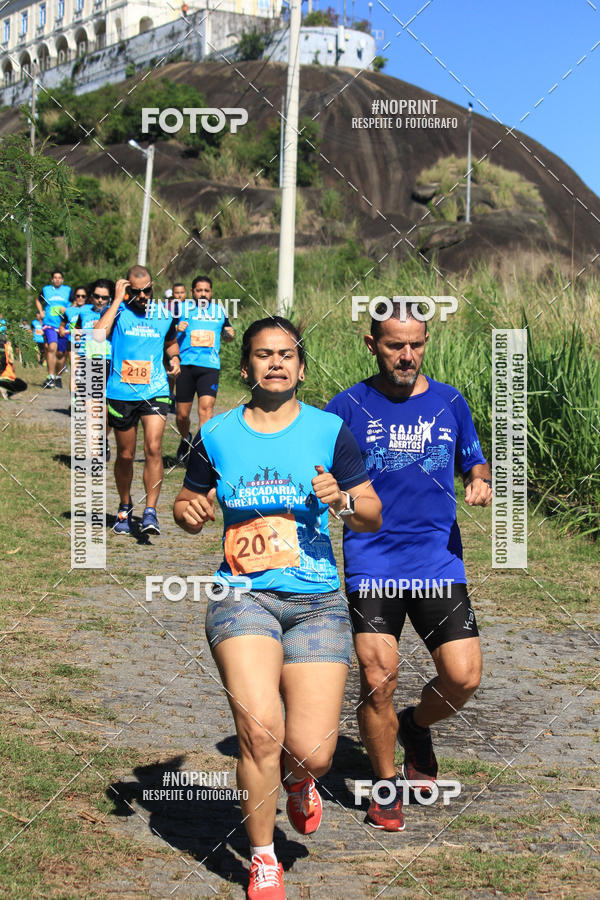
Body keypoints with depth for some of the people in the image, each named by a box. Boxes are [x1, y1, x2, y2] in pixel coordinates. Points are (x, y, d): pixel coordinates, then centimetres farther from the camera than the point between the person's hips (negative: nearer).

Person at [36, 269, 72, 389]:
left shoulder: (68, 290, 7)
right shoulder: (45, 289, 8)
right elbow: (38, 300, 25)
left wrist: (67, 310, -7)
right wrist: (41, 312, 9)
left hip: (64, 325, 2)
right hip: (49, 324, -1)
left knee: (61, 353, 6)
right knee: (52, 347, -23)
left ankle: (58, 377, 24)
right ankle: (51, 377, -22)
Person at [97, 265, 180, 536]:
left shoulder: (164, 315, 8)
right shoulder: (117, 311, -2)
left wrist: (175, 358, 5)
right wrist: (118, 300, -18)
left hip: (155, 392, 1)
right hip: (121, 392, -1)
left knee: (153, 448, -15)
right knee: (125, 455, 9)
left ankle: (150, 511, -11)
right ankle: (125, 508, 29)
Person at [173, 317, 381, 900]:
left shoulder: (329, 431, 4)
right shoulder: (216, 436, 7)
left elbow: (373, 518, 7)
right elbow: (191, 504, 19)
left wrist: (342, 501, -14)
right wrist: (187, 511, -4)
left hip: (317, 600, 0)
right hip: (242, 595, 0)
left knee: (313, 754, -8)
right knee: (259, 729, -21)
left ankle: (296, 778, 34)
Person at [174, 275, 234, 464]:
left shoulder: (219, 311, 15)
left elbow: (226, 333, 30)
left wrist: (230, 334, 6)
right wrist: (177, 330, -13)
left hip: (210, 366, 1)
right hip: (186, 365, -1)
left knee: (206, 406, -19)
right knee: (182, 414, 3)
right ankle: (185, 439, 34)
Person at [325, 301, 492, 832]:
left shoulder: (449, 401, 8)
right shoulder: (350, 406, 1)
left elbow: (474, 460, 20)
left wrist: (480, 482, -3)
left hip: (440, 563, 2)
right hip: (372, 565, -2)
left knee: (464, 677, -6)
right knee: (378, 681, -7)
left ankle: (416, 726, 28)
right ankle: (387, 786, 17)